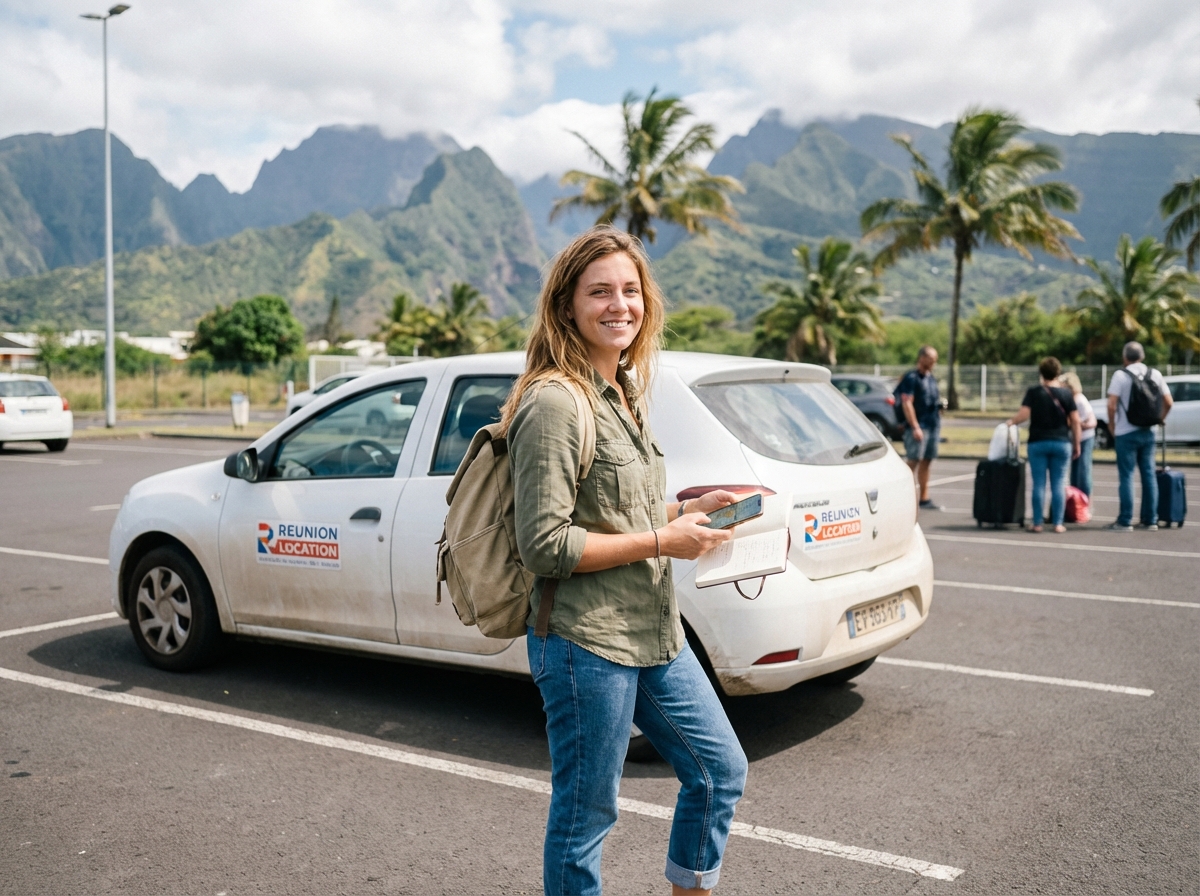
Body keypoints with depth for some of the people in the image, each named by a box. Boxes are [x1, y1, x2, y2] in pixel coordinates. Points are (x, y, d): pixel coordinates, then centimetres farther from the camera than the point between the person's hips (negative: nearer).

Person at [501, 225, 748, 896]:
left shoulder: (625, 393, 11)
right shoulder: (555, 404, -18)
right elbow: (545, 545, -22)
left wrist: (688, 510, 4)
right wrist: (660, 542, -19)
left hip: (654, 635, 9)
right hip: (587, 644, -9)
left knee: (722, 770, 19)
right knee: (586, 814, 7)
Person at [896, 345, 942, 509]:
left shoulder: (932, 378, 18)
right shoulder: (911, 377, -8)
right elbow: (907, 403, -15)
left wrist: (938, 422, 16)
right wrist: (915, 427, -21)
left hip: (933, 426, 8)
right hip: (919, 426, -8)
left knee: (926, 462, 10)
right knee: (913, 461, -10)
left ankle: (924, 498, 14)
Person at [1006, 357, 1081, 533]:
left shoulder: (1033, 392, -1)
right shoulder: (1066, 394, 3)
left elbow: (1024, 414, -12)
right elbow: (1075, 421, 1)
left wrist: (1012, 422, 7)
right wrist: (1076, 445, 8)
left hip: (1038, 443, -1)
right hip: (1061, 443, 1)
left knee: (1039, 484, 3)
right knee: (1059, 484, 5)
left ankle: (1037, 523, 3)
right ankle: (1058, 523, 5)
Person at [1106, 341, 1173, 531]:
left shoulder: (1120, 375, -9)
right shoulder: (1155, 374, 5)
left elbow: (1112, 404, -15)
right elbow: (1168, 402, 7)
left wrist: (1112, 425, -1)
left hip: (1126, 432, -4)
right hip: (1148, 432, 5)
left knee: (1126, 476, -1)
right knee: (1149, 475, 10)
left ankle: (1125, 521, 0)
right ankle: (1151, 520, 13)